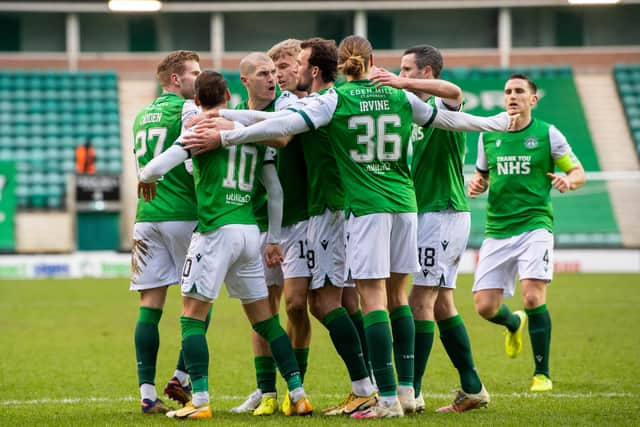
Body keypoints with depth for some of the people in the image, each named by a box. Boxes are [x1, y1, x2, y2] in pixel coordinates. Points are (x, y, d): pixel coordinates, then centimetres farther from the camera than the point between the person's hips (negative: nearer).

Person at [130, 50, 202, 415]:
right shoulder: (188, 110, -4)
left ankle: (147, 392, -3)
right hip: (183, 215, -6)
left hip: (147, 216, 6)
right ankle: (181, 378, 4)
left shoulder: (142, 115, 18)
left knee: (150, 305, 1)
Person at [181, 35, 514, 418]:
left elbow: (284, 126, -12)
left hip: (366, 205, -4)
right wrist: (496, 122, 37)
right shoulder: (400, 97, 8)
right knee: (397, 293, 15)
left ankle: (388, 398, -10)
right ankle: (409, 389, 16)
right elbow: (449, 118, 20)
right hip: (404, 202, 4)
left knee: (373, 297, -5)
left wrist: (223, 138, -10)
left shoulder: (335, 100, -4)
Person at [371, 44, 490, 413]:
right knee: (442, 304, 11)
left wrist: (403, 84, -45)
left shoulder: (443, 106, -10)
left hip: (443, 212, -10)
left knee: (421, 300, -11)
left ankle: (412, 392, -11)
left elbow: (453, 91, -35)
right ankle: (472, 388, 16)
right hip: (427, 212, 10)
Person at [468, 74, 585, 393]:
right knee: (485, 306, -4)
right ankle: (515, 324, 34)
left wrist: (568, 180, -16)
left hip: (534, 225, -3)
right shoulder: (488, 135, 9)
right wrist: (476, 185, 0)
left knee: (533, 297, -19)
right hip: (496, 231, 3)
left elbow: (578, 172, 7)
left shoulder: (547, 134, 0)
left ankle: (542, 373, -2)